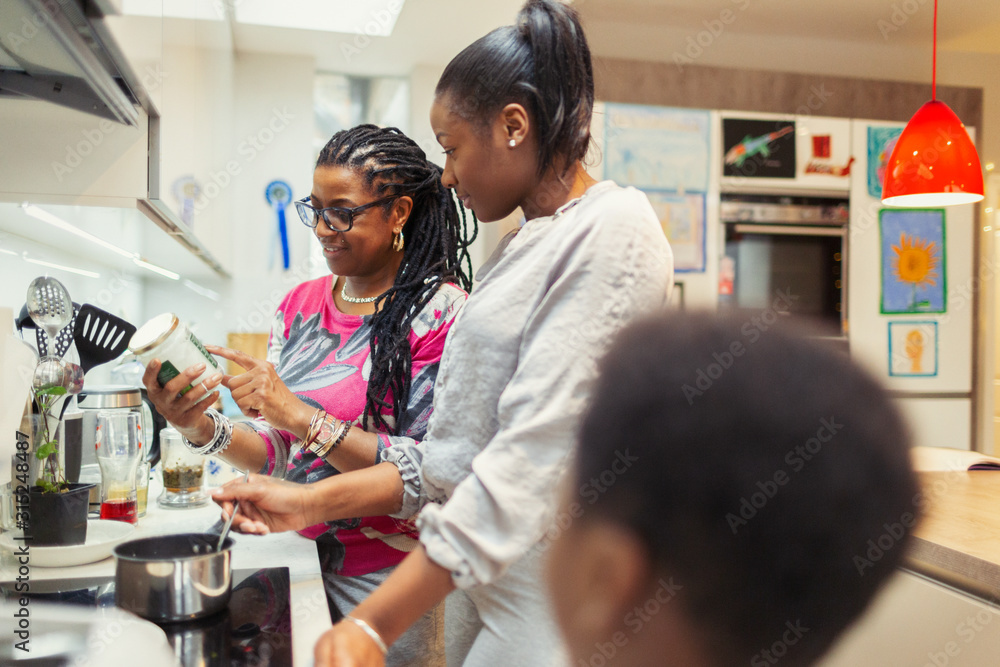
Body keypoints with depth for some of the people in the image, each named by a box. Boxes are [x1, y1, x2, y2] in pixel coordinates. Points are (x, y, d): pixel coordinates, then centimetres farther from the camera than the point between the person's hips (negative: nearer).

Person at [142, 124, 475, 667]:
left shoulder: (442, 310, -15)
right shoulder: (301, 304, 4)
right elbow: (279, 453, 4)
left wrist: (301, 416, -26)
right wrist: (205, 431, -15)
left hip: (388, 576, -5)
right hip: (301, 558, 5)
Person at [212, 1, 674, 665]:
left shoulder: (614, 230, -14)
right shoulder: (527, 247, 13)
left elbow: (535, 457, -23)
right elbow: (457, 453, 12)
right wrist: (314, 501, 6)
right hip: (482, 585, 7)